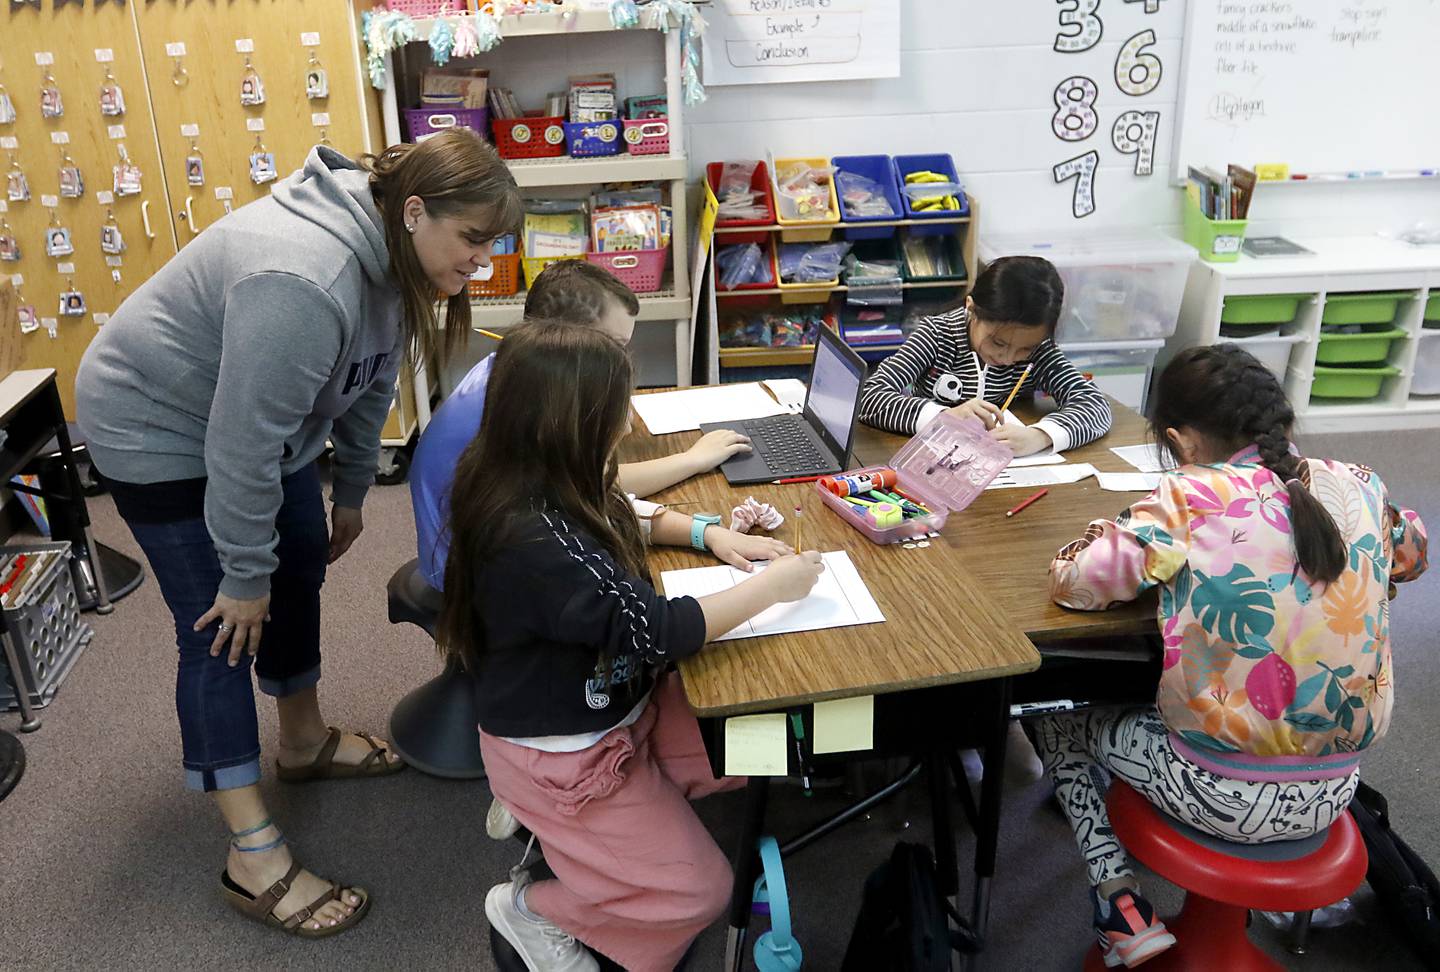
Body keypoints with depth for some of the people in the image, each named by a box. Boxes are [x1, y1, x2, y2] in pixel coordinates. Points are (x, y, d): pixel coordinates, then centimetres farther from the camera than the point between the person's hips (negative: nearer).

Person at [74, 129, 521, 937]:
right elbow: (241, 444, -33)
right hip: (158, 427, -9)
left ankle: (306, 741, 38)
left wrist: (352, 493, 14)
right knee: (223, 628, -6)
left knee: (301, 568, 16)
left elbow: (368, 385, 6)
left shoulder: (393, 256, -8)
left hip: (255, 418, 9)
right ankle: (255, 856, 4)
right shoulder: (304, 281, -39)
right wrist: (243, 576, -22)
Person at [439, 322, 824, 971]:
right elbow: (659, 627, -32)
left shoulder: (541, 487, -7)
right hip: (562, 752, -8)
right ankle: (531, 909, 18)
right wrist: (770, 586, -20)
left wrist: (708, 534, -3)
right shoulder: (537, 542, -36)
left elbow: (625, 521, 13)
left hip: (613, 697, 9)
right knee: (701, 892, 0)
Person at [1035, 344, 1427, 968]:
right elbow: (1410, 555, 18)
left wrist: (1117, 535, 5)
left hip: (1224, 796, -6)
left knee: (1055, 720, 17)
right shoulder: (1359, 489, -3)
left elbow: (1070, 583, -13)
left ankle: (1122, 908, 9)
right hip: (1334, 795, 6)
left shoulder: (1188, 502, -19)